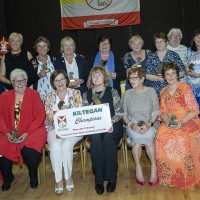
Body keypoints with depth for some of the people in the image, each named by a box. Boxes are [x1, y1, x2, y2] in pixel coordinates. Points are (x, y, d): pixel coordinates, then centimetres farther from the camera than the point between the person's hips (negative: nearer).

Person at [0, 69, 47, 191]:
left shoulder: (34, 94, 4)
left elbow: (40, 116, -4)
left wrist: (27, 133, -14)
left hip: (31, 132, -2)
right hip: (10, 133, 3)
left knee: (30, 151, -29)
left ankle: (33, 176, 4)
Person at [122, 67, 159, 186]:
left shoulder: (151, 91, 3)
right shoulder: (128, 94, 8)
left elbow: (156, 112, 1)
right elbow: (124, 114, 6)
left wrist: (148, 124, -17)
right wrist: (131, 125, -13)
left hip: (150, 124, -1)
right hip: (133, 125, 1)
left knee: (147, 136, -34)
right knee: (137, 137, -32)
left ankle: (154, 166, -19)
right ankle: (138, 167, -18)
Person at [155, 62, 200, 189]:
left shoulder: (185, 88, -2)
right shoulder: (163, 92, 14)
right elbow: (163, 112, 11)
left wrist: (181, 122, -21)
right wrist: (167, 121, -12)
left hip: (187, 121, -4)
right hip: (170, 122, 4)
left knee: (181, 138, -33)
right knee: (161, 136, -26)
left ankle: (185, 177, -13)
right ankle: (167, 176, -14)